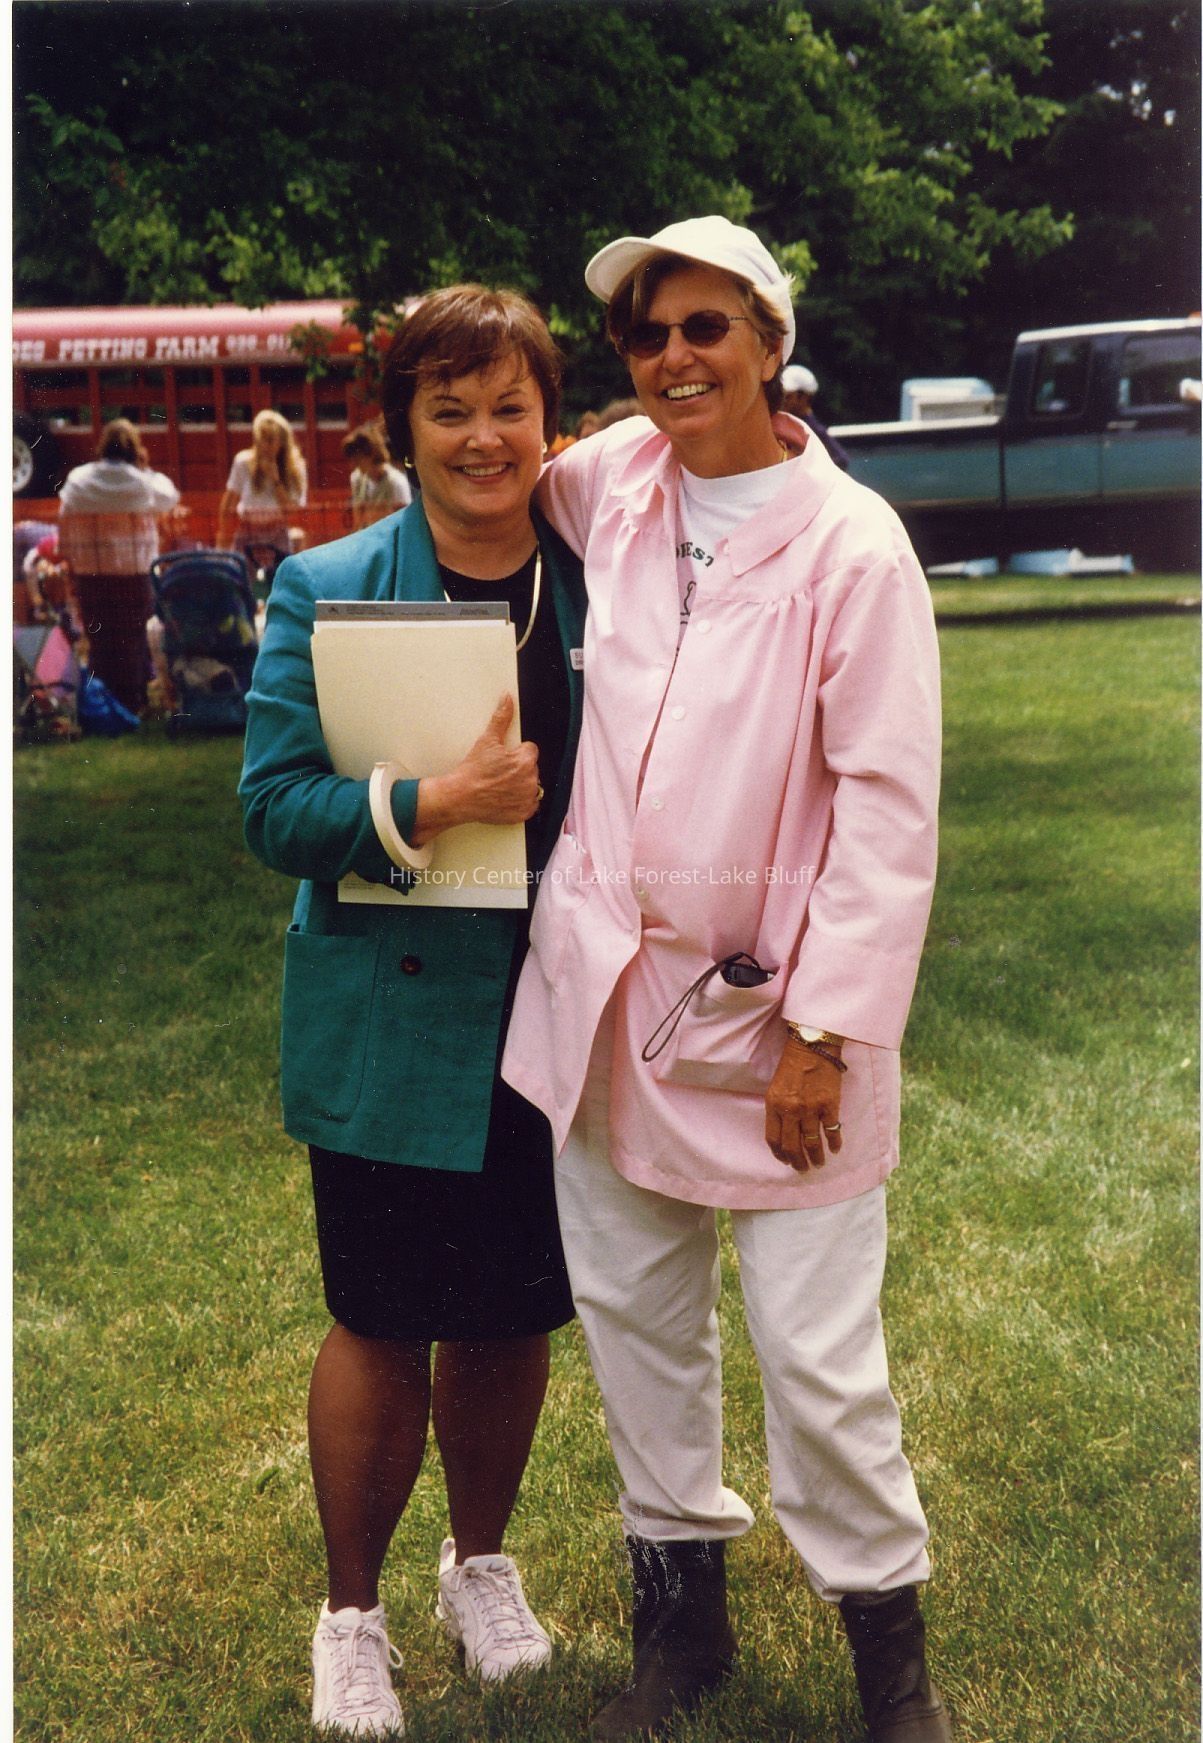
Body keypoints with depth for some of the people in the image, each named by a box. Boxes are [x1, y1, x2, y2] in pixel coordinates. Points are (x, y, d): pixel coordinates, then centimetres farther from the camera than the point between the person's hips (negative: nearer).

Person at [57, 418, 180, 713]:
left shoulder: (77, 481, -2)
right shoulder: (143, 482, -8)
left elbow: (65, 527, 2)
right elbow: (169, 498, 12)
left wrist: (69, 558, 13)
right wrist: (147, 468, 13)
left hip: (90, 574, 2)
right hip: (135, 573, -2)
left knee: (100, 638, 12)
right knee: (133, 638, 8)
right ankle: (132, 700, 13)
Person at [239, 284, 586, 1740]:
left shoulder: (596, 590, 2)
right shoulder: (324, 594, -6)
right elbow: (273, 810, -12)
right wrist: (438, 800, -25)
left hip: (552, 1019, 3)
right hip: (392, 1028, -2)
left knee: (513, 1315, 15)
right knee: (382, 1325, 8)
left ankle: (480, 1562, 41)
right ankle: (350, 1613, 30)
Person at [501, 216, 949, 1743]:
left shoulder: (853, 545, -12)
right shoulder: (616, 482, 3)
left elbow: (887, 812, -13)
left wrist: (822, 1032, -15)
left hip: (771, 1009, -5)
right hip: (606, 990, 5)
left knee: (817, 1360, -1)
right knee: (633, 1320, 15)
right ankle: (680, 1610, 34)